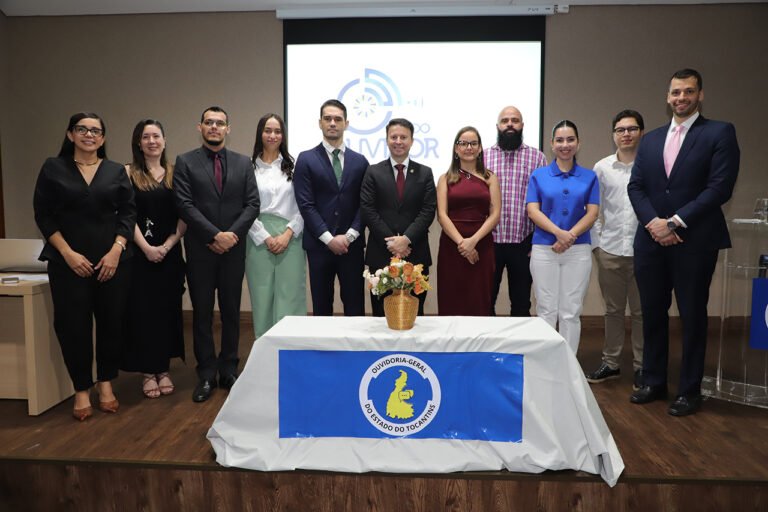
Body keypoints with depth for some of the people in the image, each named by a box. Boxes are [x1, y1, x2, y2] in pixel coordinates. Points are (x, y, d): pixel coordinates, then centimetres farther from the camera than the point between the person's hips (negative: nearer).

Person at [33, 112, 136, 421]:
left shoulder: (116, 171, 8)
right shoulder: (53, 168, 5)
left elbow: (128, 212, 4)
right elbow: (43, 215, 1)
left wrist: (116, 250, -8)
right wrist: (68, 253, -9)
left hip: (112, 260, 1)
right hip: (68, 262, -1)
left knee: (111, 322, 4)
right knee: (73, 325, 0)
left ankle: (105, 383, 21)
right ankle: (81, 389, 15)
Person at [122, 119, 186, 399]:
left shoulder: (174, 173, 7)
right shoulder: (129, 173, 2)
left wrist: (167, 245, -10)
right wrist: (146, 248, -14)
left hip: (170, 253, 2)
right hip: (139, 253, -2)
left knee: (167, 309, 6)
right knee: (143, 310, 2)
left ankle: (164, 369, 18)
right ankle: (148, 372, 13)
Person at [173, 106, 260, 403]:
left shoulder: (243, 163, 8)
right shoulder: (185, 162, 2)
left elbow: (252, 204, 2)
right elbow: (185, 205, -7)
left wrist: (231, 235, -11)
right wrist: (215, 235, -15)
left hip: (233, 248, 2)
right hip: (200, 249, -1)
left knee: (231, 311, 8)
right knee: (202, 313, 5)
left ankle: (229, 370, 20)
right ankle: (206, 374, 16)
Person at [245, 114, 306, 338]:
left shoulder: (293, 166, 6)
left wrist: (288, 234, -7)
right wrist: (266, 238, -6)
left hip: (290, 239, 0)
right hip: (259, 239, 0)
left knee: (290, 298, 0)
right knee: (262, 298, 5)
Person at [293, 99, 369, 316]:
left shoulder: (359, 161, 9)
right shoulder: (306, 159, 1)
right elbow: (305, 204, -6)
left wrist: (349, 236, -9)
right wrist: (329, 238, -12)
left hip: (352, 244, 2)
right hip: (319, 244, -1)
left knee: (354, 306, 5)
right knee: (321, 307, 8)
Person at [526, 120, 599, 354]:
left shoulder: (589, 177, 8)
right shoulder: (538, 175, 5)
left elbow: (592, 214, 2)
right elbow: (532, 211, -4)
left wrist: (570, 236, -14)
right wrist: (559, 232, -18)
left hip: (578, 251, 1)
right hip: (544, 249, -1)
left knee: (571, 313, 4)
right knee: (546, 312, 3)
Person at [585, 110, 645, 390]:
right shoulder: (602, 167, 6)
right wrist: (595, 244, 3)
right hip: (609, 250, 2)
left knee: (641, 312, 6)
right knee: (613, 310, 11)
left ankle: (641, 366, 20)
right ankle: (610, 363, 22)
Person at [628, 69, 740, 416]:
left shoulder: (720, 133, 0)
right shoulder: (651, 139, 14)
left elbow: (720, 187, -10)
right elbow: (635, 186, 7)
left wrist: (676, 221, -15)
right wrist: (653, 222, -10)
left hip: (694, 242, -4)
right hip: (651, 241, 4)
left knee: (692, 316, 5)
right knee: (653, 313, 10)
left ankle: (689, 390, 18)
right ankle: (654, 382, 24)